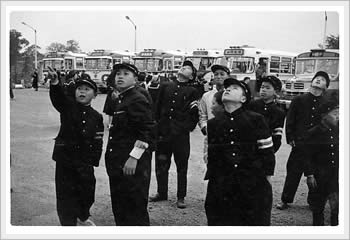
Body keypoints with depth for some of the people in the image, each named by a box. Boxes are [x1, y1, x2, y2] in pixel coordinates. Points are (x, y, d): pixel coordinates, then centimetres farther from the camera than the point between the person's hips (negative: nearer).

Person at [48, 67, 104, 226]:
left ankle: (83, 217, 41)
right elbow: (57, 97, -24)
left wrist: (93, 161, -5)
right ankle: (68, 223, 15)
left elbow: (98, 142, 2)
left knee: (87, 190, 14)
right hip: (65, 156, -2)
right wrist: (54, 82, -44)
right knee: (66, 192, 1)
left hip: (85, 160, 3)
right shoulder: (68, 106, -3)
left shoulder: (96, 116, 2)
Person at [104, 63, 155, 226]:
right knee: (119, 208, 17)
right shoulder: (119, 100, 17)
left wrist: (134, 157, -23)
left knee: (135, 209, -1)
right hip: (118, 166, 10)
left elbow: (147, 131, -21)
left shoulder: (137, 100, -13)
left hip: (132, 165, -10)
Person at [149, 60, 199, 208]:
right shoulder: (165, 87, 11)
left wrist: (188, 127, -11)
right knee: (161, 166, 10)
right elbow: (157, 108, 12)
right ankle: (161, 193, 25)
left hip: (181, 135, -3)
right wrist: (156, 125, 7)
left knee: (182, 167, 4)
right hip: (163, 133, 3)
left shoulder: (192, 92, 3)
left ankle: (181, 197, 14)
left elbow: (195, 115, 4)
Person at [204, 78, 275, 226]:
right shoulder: (213, 123, 7)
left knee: (257, 222, 5)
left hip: (253, 188, -2)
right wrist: (211, 178, 9)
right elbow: (210, 155, 13)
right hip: (221, 188, 2)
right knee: (219, 222, 7)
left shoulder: (256, 119, -2)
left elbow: (267, 152, 0)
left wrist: (266, 181, -1)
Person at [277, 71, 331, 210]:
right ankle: (285, 201, 15)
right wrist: (290, 139, -2)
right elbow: (290, 121, 5)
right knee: (293, 174, 3)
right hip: (300, 144, 0)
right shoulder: (298, 100, 5)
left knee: (315, 176, 7)